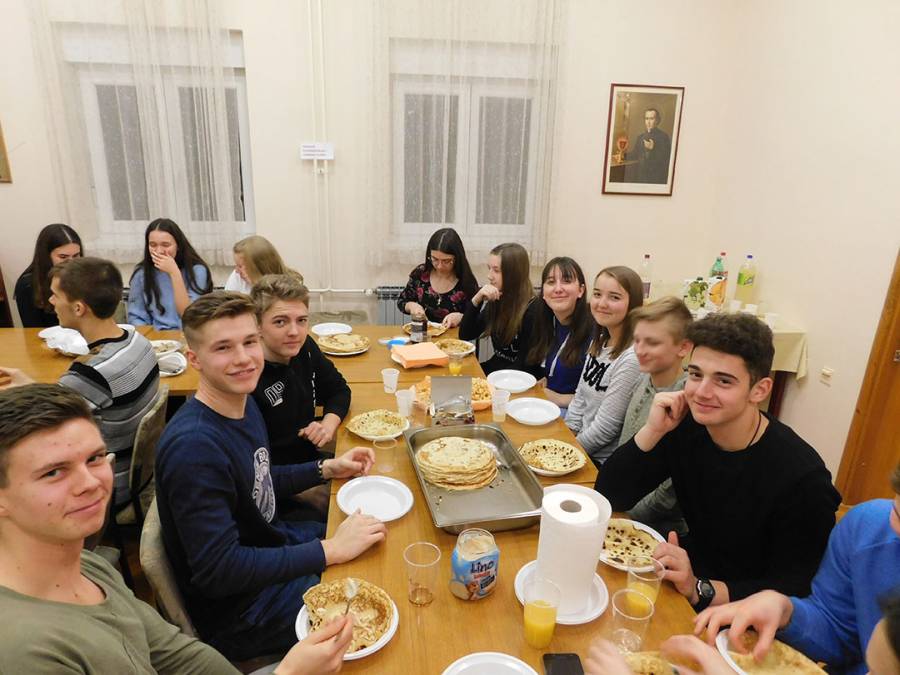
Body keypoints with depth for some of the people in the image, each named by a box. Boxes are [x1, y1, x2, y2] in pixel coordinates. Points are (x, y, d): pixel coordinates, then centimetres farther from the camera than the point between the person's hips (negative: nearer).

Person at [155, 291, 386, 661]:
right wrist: (331, 550, -27)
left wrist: (328, 468, 1)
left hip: (272, 546, 8)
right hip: (239, 608, -8)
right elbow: (217, 571, -31)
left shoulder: (243, 404, -3)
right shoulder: (193, 446, -31)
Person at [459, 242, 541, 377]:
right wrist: (476, 300, -13)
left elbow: (526, 365, -15)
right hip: (494, 368, 6)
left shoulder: (532, 310, -17)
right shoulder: (496, 301, 3)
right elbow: (465, 335, 1)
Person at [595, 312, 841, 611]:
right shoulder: (685, 428, -10)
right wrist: (652, 431, -23)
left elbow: (791, 590, -19)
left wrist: (699, 589, -33)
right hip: (690, 575, 5)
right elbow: (609, 497, -10)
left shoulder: (803, 478, -23)